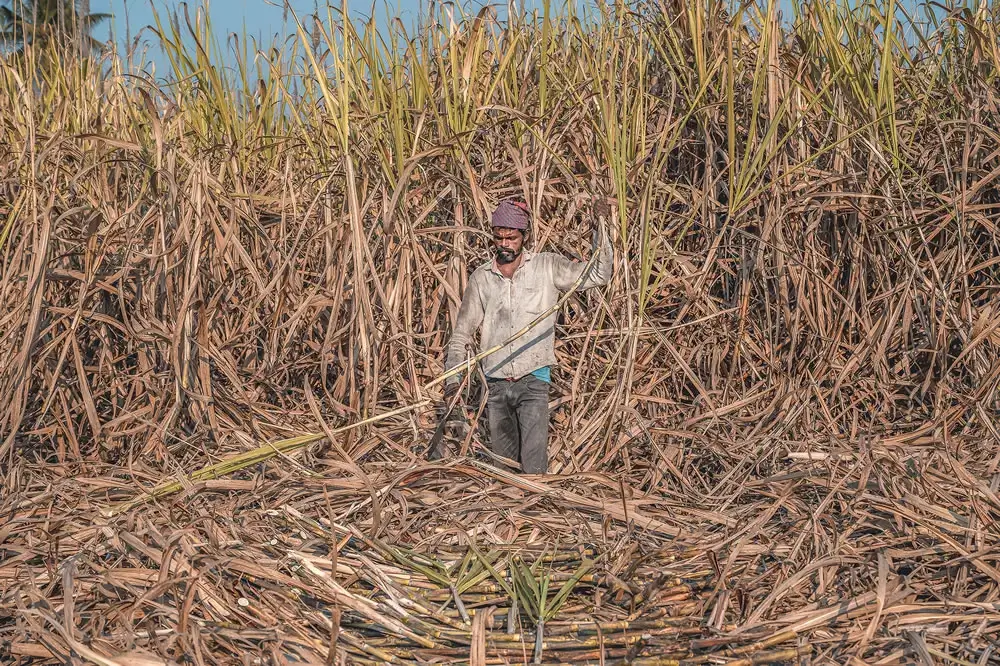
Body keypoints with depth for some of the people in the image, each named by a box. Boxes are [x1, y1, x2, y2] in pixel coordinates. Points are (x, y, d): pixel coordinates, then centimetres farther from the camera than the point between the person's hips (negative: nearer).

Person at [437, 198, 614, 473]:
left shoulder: (547, 267, 1)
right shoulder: (481, 278, 6)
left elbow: (598, 275, -4)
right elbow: (461, 334, 9)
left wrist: (600, 228, -14)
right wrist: (452, 380, -1)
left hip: (533, 381, -3)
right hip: (495, 384, 3)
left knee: (534, 466, -14)